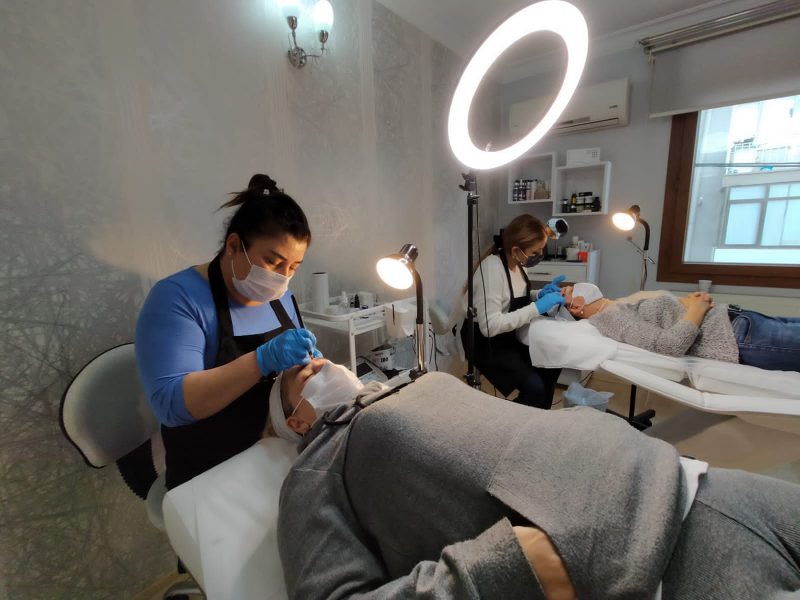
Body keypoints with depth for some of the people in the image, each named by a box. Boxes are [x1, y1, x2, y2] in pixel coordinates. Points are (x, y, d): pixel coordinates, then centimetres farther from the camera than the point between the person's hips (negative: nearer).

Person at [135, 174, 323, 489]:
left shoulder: (281, 296, 3)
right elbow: (171, 403, -24)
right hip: (211, 478, -4)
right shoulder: (176, 297, -15)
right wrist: (263, 359, -34)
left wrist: (308, 366, -9)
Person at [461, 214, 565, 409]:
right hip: (485, 341, -8)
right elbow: (490, 326, -33)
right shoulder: (492, 268, -28)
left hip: (508, 335, 8)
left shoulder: (515, 262, -2)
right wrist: (537, 307, -30)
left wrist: (540, 294, -7)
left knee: (551, 366, 4)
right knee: (534, 386, -17)